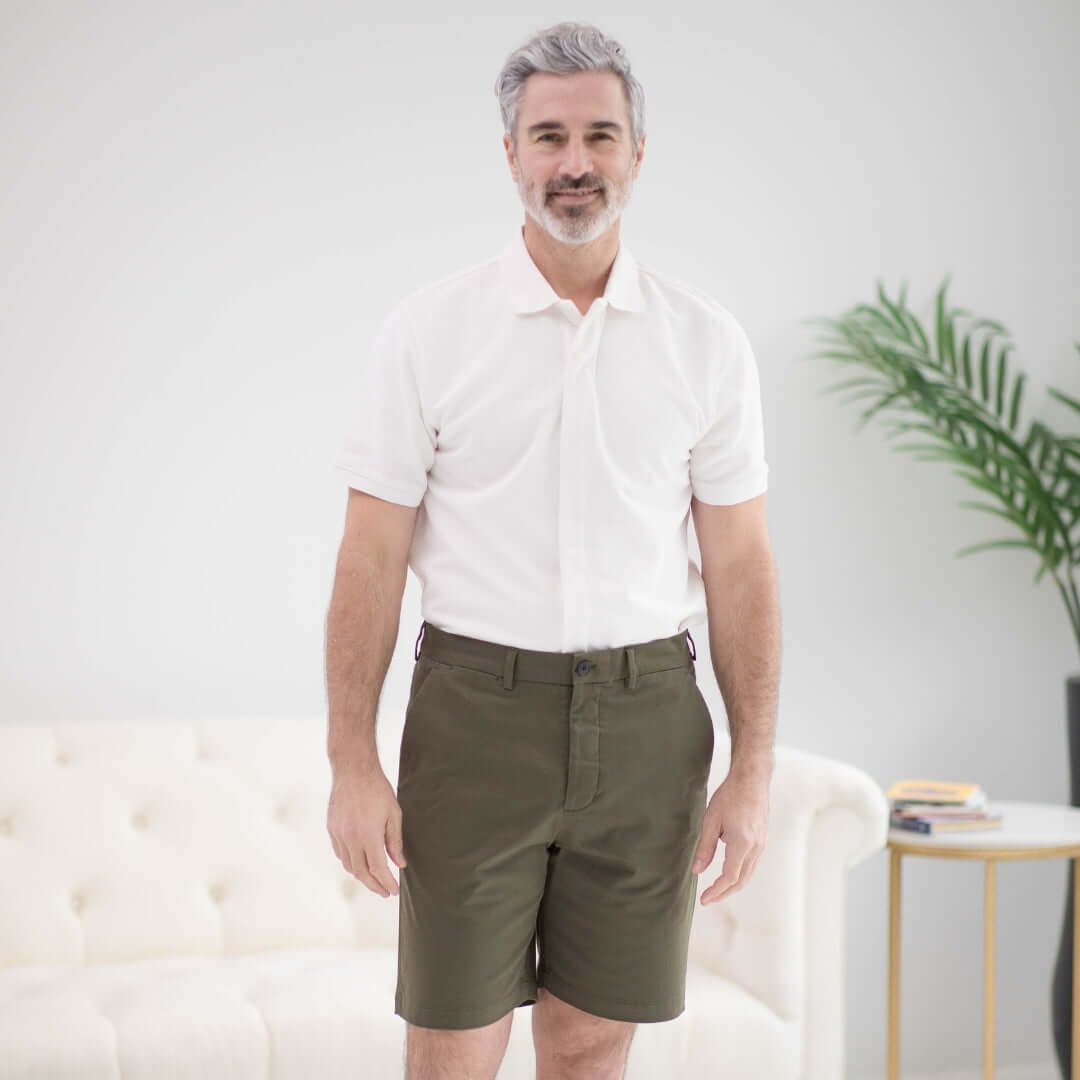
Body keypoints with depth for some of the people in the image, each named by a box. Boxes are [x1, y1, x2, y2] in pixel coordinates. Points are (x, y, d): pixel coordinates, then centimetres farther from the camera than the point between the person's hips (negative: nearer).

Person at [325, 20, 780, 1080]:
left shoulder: (706, 340, 3)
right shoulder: (428, 329, -2)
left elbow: (738, 564, 4)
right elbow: (371, 557, -2)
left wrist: (753, 767, 0)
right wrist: (352, 763, -7)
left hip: (646, 719, 2)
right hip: (476, 713, -1)